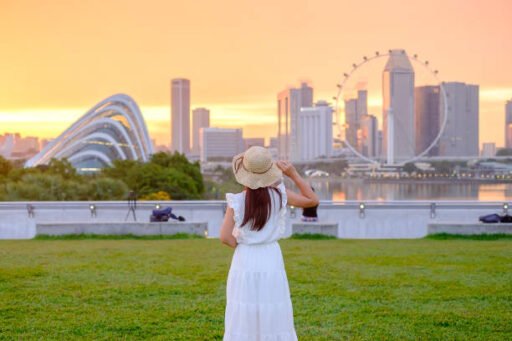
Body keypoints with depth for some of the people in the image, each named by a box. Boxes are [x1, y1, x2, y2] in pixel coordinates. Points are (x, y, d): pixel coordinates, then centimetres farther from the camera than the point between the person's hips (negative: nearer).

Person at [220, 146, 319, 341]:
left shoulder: (236, 201, -10)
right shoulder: (279, 195, -7)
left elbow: (225, 237, -14)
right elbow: (313, 200, 5)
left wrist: (240, 245, 7)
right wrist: (293, 174, 1)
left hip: (245, 262, -1)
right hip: (271, 261, 1)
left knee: (243, 320, 6)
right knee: (274, 319, 10)